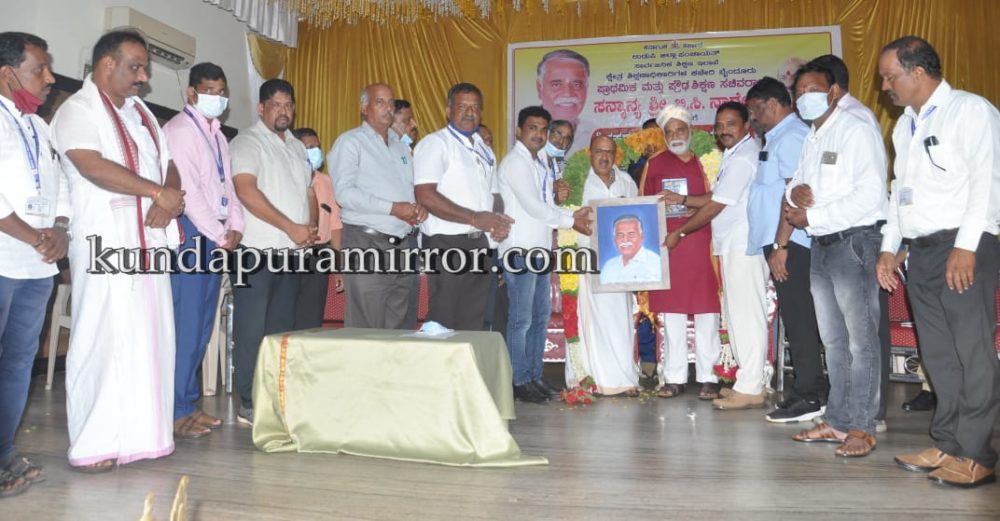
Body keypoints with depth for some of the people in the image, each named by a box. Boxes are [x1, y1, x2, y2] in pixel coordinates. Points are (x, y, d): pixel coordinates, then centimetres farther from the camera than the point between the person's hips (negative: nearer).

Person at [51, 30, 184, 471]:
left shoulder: (140, 112, 20)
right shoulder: (77, 111, -3)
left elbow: (168, 165, 15)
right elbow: (93, 166, -19)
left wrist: (171, 200, -5)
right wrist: (158, 192, -19)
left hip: (148, 243, 7)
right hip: (105, 244, -7)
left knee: (149, 338, 6)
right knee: (102, 340, -5)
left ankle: (141, 433, 14)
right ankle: (92, 444, 4)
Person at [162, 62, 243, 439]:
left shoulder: (217, 135, 20)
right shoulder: (179, 130, -7)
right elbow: (187, 190, -15)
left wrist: (235, 228, 3)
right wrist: (220, 235, -12)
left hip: (217, 237, 8)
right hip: (190, 232, -8)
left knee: (202, 326, 10)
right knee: (185, 324, -9)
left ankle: (190, 404, 18)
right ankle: (175, 413, -1)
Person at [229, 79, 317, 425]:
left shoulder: (298, 147, 19)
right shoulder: (247, 143, -4)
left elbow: (308, 192, 23)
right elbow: (246, 191, -16)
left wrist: (310, 228, 3)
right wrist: (291, 227, -16)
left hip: (291, 253, 7)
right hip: (256, 252, -7)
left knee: (281, 329, 10)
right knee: (252, 331, -3)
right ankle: (250, 406, 4)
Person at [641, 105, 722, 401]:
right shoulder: (655, 163, 11)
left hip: (701, 245, -1)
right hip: (665, 245, 1)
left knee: (706, 312, -1)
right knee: (671, 312, 4)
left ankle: (707, 377, 6)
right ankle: (674, 377, 11)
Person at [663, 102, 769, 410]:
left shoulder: (742, 159, -13)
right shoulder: (736, 155, 20)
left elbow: (715, 206, -13)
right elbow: (716, 198, 23)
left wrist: (680, 232, -5)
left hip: (743, 247, -11)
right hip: (734, 246, 11)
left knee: (746, 315, -8)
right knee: (739, 314, 13)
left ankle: (748, 389, -4)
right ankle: (750, 382, 20)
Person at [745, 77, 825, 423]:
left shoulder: (791, 136, -10)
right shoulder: (778, 137, 19)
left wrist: (781, 245, -20)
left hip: (789, 243, -10)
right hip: (780, 242, 10)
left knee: (799, 319, -5)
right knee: (796, 317, 12)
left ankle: (810, 397, 1)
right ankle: (808, 391, 20)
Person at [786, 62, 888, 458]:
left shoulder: (857, 131, -9)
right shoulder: (811, 139, 18)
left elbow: (869, 195, -18)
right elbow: (798, 183, 20)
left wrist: (812, 217, -16)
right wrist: (795, 191, -4)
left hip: (855, 240, -8)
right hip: (822, 244, 9)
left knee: (860, 339, -4)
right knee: (833, 339, 12)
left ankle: (861, 427, 3)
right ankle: (837, 420, 20)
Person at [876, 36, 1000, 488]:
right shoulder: (905, 125, 19)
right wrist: (889, 248, 16)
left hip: (963, 248, -7)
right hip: (921, 249, 7)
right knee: (938, 355, 10)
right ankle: (948, 445, 18)